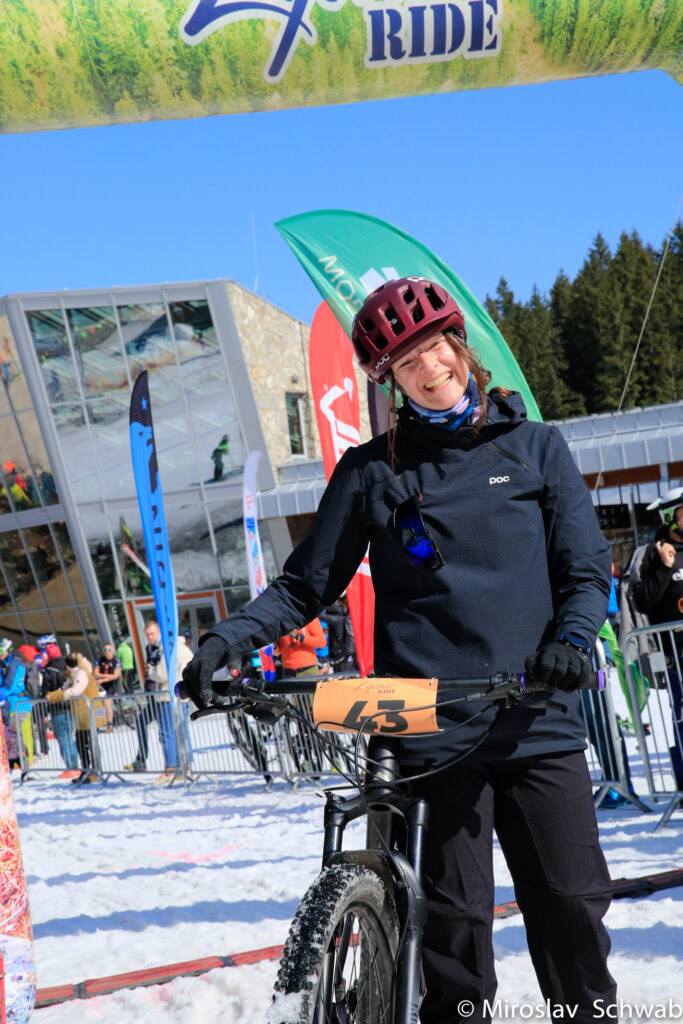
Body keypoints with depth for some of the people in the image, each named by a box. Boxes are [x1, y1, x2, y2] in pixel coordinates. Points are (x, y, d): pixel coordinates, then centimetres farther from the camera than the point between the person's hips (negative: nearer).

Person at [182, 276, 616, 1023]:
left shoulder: (535, 447, 10)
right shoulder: (370, 472, 8)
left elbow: (587, 568, 7)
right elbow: (306, 583, 9)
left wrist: (572, 637, -13)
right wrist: (226, 639, -7)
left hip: (538, 720, 1)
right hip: (433, 729, -1)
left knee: (572, 909, 3)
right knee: (457, 919, 1)